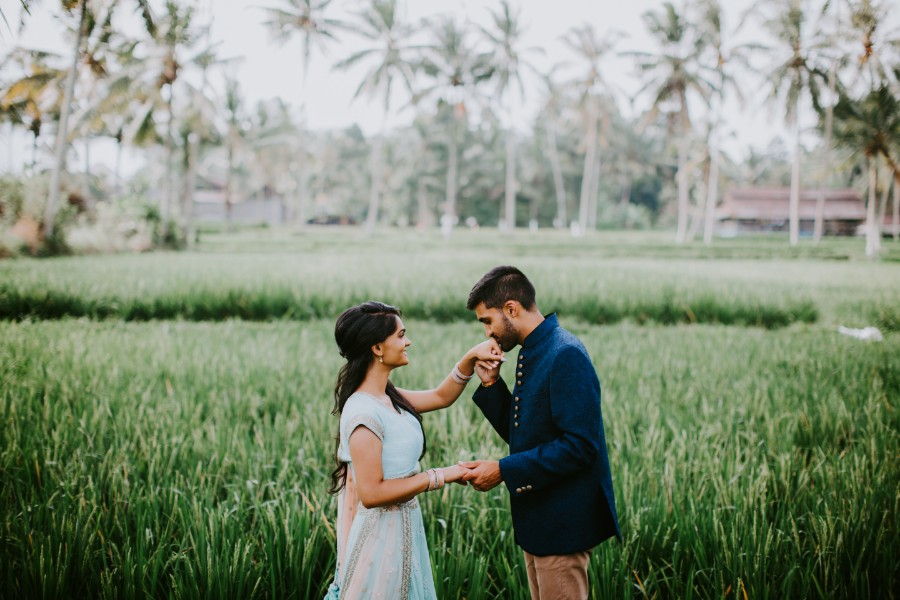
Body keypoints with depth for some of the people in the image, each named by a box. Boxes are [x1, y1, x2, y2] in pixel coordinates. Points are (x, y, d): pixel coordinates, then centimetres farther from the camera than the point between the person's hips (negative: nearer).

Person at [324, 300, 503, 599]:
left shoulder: (386, 397, 4)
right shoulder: (364, 414, -24)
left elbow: (440, 396, 17)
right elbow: (371, 493, -25)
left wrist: (471, 357, 2)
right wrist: (440, 476, -19)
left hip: (402, 528, 9)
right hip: (381, 533, -9)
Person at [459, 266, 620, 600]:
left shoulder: (566, 356, -20)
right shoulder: (531, 354, 10)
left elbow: (579, 445, -25)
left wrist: (504, 471, -23)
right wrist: (491, 385, 1)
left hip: (562, 521, -10)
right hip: (538, 518, 10)